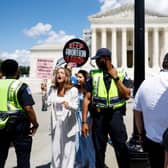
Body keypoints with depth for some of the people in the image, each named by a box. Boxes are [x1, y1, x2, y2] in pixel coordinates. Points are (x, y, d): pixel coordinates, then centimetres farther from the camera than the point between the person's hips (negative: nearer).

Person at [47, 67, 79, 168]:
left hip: (68, 124, -3)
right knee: (55, 150, 12)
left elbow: (76, 107, -10)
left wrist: (69, 105, -30)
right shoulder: (53, 89, 5)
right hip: (56, 124, 3)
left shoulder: (73, 90, -7)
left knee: (68, 151, 4)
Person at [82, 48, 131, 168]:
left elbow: (127, 95, -7)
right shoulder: (94, 75, 3)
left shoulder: (120, 74, 3)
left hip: (115, 115, -1)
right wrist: (84, 121, -3)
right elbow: (87, 99, 2)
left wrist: (116, 77, -11)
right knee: (99, 150, 12)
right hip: (99, 116, 1)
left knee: (121, 147, 1)